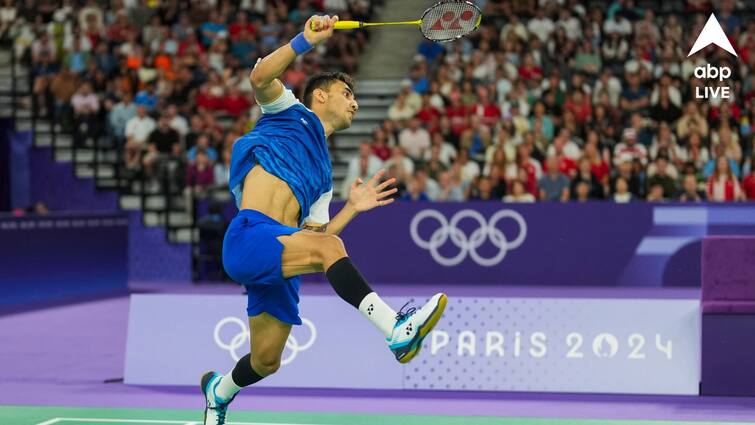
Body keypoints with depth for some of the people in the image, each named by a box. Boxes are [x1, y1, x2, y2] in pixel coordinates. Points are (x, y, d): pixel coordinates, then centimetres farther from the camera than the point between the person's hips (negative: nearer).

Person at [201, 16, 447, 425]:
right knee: (329, 248, -35)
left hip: (279, 260, 8)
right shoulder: (290, 112, 15)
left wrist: (352, 207, 15)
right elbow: (260, 77, -7)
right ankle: (397, 329, -50)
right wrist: (306, 41, -13)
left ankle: (219, 390, 41)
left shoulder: (322, 173, 31)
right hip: (249, 235, -8)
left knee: (265, 363, 9)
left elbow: (315, 237, 23)